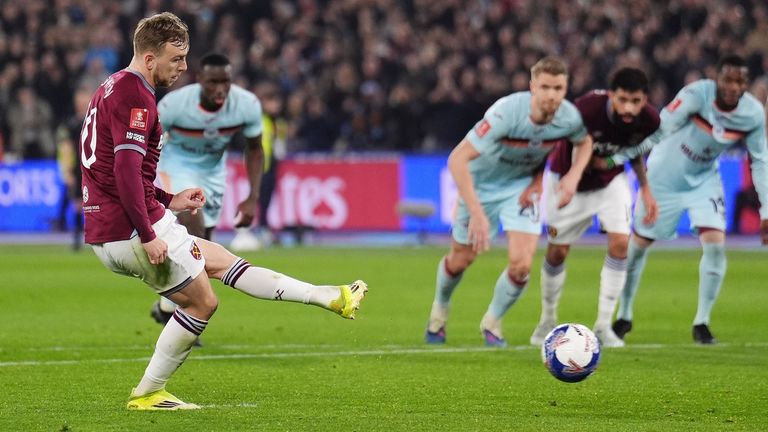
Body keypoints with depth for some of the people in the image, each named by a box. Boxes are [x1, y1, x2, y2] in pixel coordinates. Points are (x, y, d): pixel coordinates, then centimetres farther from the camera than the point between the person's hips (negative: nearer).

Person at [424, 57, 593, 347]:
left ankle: (492, 323, 16)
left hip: (522, 186, 2)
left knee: (521, 265, -13)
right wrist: (477, 213, -46)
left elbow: (585, 142, 5)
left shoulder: (570, 118, -23)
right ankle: (439, 310, 46)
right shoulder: (506, 113, -37)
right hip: (481, 183, -2)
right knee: (461, 259, 12)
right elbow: (457, 159, -40)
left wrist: (573, 176, -15)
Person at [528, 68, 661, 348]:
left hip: (611, 180, 3)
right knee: (557, 251, 3)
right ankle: (548, 322, 27)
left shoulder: (649, 120, -22)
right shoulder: (588, 108, -37)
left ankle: (603, 326, -4)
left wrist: (645, 189, 0)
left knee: (620, 243, -14)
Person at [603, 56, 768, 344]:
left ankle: (702, 323, 0)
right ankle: (624, 316, 27)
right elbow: (659, 130, -34)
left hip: (704, 180, 3)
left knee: (715, 244, -15)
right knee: (639, 243, 7)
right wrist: (617, 158, -40)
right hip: (665, 177, -2)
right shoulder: (698, 94, -30)